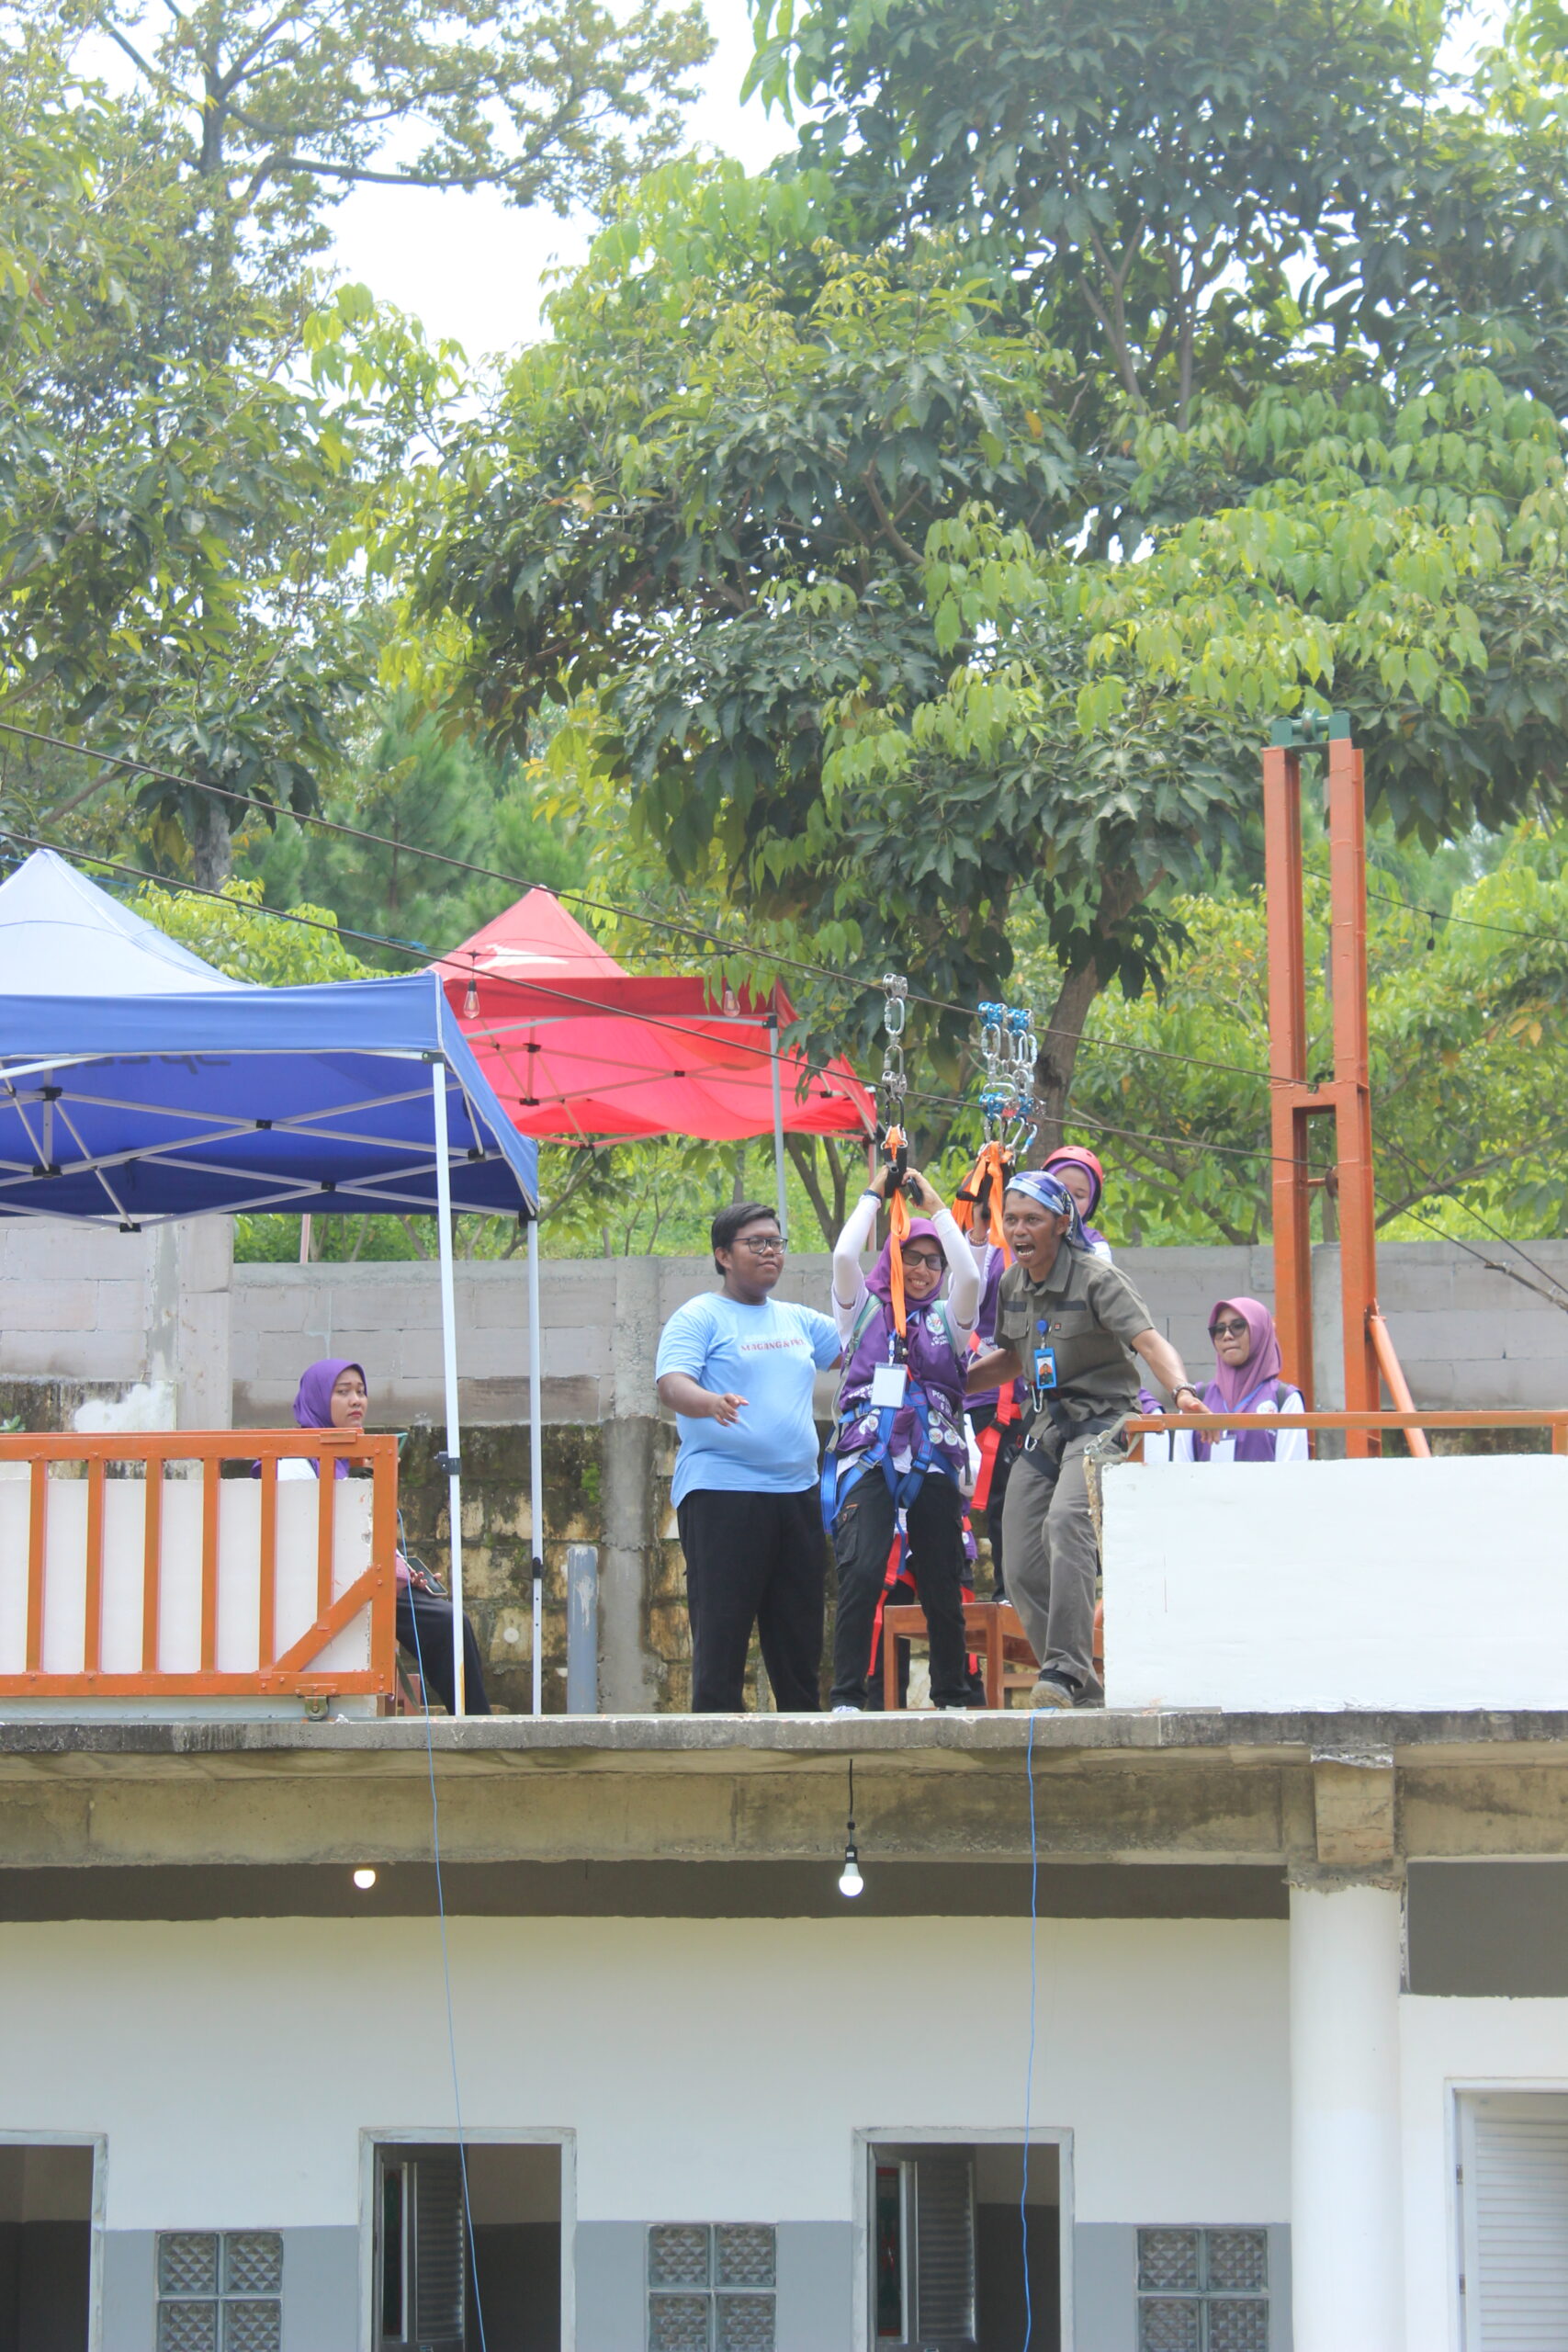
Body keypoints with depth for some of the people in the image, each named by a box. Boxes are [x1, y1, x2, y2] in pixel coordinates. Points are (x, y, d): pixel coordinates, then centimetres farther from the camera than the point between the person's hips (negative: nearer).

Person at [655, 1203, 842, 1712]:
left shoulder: (798, 1320, 19)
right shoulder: (699, 1318, 0)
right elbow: (671, 1384, -15)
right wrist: (710, 1402, -35)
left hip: (796, 1493, 6)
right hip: (721, 1493, -6)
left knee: (800, 1632, 8)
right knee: (721, 1627, -10)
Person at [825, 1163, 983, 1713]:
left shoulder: (948, 1317, 17)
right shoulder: (864, 1310, 15)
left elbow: (970, 1275, -2)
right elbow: (844, 1256, -2)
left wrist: (935, 1207, 5)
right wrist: (874, 1196, 8)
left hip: (934, 1461, 2)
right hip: (868, 1457, -2)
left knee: (943, 1586, 4)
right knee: (861, 1572, -19)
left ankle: (952, 1698, 15)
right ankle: (848, 1697, -19)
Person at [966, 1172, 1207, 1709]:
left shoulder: (1097, 1280, -12)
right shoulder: (1012, 1285, 9)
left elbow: (1150, 1342, -23)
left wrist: (1181, 1390, -41)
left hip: (1100, 1419, -8)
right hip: (1045, 1426, 8)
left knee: (1065, 1522, -34)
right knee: (1022, 1572, 1)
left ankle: (1065, 1670, -39)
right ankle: (1085, 1696, 10)